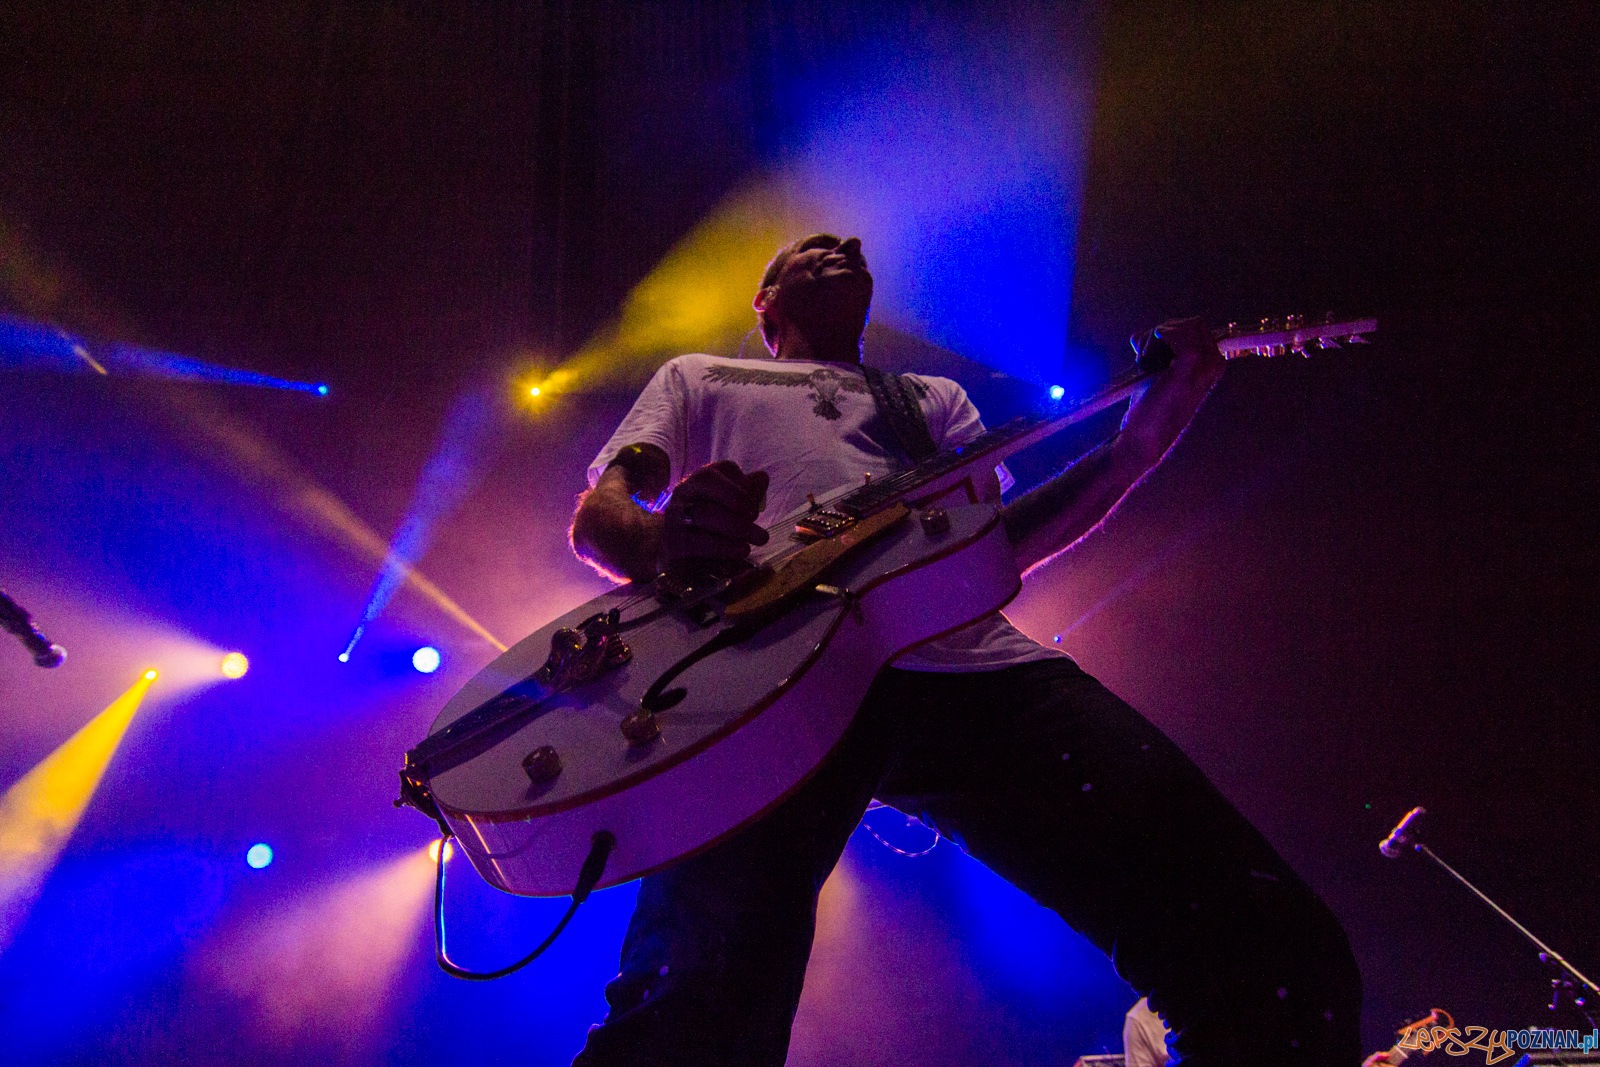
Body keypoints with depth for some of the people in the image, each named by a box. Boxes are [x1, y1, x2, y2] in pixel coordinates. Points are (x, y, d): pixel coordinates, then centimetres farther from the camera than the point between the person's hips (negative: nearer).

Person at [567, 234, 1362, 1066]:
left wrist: (1135, 449, 10)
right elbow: (595, 515, 18)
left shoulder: (936, 398, 41)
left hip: (968, 657, 3)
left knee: (1279, 956, -15)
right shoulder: (698, 379, 35)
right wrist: (667, 542, -8)